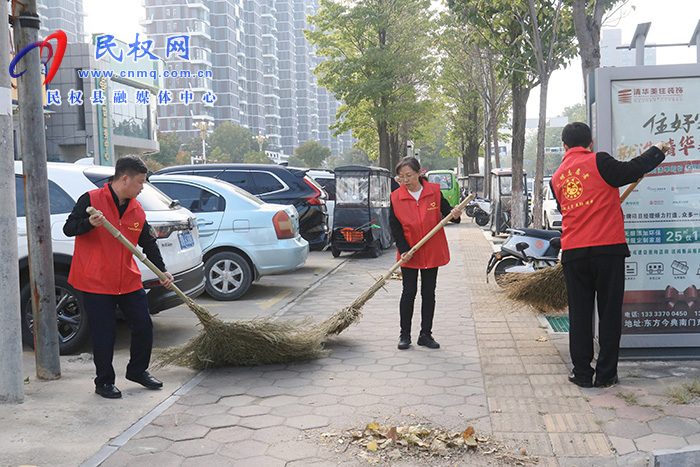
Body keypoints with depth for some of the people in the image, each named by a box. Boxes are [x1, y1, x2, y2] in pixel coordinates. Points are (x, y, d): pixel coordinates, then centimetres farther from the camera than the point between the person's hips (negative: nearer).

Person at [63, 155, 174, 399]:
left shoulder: (137, 210, 9)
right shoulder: (91, 200, -9)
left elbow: (148, 243, 14)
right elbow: (68, 229, -11)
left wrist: (162, 271, 5)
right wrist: (89, 223, -31)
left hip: (129, 281, 6)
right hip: (96, 282, -6)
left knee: (144, 327, 7)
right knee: (104, 335, 0)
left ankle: (138, 371, 29)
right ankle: (104, 382, 18)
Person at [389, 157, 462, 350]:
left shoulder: (434, 191, -4)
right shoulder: (396, 197, -5)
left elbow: (445, 211, 2)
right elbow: (395, 227, -3)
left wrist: (454, 214, -22)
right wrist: (404, 250, -12)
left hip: (432, 252, 1)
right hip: (409, 254, -1)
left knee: (428, 293, 7)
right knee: (409, 292, 1)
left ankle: (426, 334, 17)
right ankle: (405, 334, 15)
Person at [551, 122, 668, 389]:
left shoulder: (557, 178, 13)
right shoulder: (598, 162, -4)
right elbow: (632, 171, -12)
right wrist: (657, 150, 5)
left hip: (573, 253, 4)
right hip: (608, 249, -4)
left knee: (579, 314, 10)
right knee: (609, 312, 6)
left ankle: (582, 373, 12)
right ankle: (606, 375, 10)